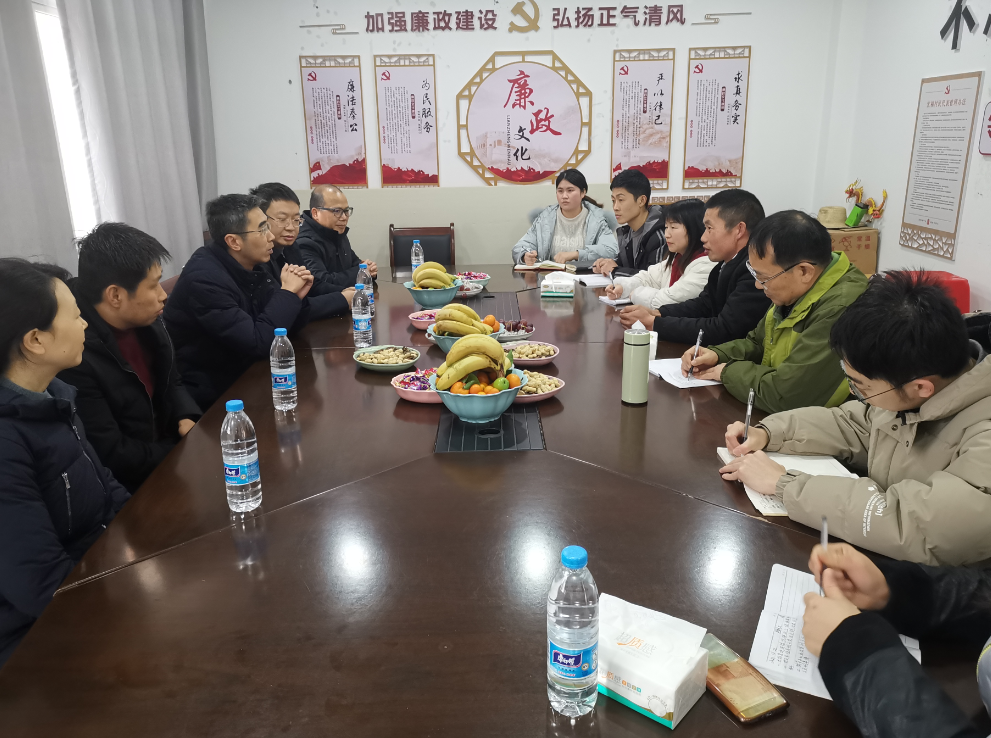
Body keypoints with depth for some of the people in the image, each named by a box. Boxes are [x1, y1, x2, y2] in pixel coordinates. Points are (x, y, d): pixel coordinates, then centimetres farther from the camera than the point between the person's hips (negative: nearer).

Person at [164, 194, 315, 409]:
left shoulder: (250, 266, 1)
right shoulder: (205, 278, -24)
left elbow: (289, 326, 8)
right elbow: (258, 344, -27)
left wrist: (296, 296, -12)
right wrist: (287, 292, -17)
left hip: (243, 377, 7)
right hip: (209, 396, -7)